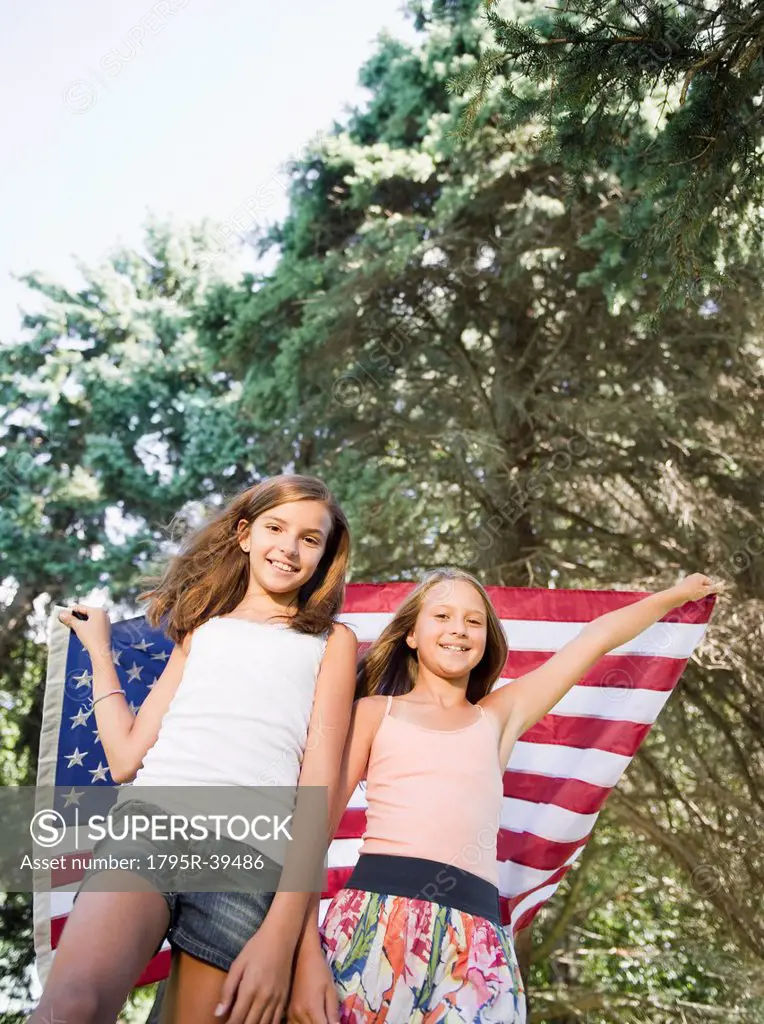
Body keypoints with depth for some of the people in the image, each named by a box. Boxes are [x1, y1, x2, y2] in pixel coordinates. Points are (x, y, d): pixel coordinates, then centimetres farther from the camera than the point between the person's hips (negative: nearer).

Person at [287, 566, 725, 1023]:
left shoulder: (499, 717, 18)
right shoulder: (373, 712, 11)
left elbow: (596, 638, 25)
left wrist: (678, 593, 36)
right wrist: (307, 953, -9)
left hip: (475, 944, 2)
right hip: (373, 924, -2)